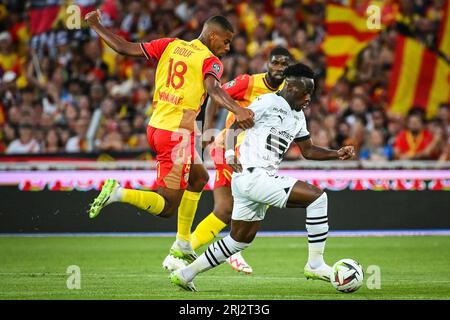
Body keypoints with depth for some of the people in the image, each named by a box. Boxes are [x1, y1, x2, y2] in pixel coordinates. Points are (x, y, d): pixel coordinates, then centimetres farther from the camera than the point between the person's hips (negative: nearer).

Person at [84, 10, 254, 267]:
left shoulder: (170, 45, 8)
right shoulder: (211, 61, -8)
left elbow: (125, 48, 5)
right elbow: (212, 88, -30)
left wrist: (96, 26, 17)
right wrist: (237, 110, -45)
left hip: (156, 127, 8)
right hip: (177, 134, -8)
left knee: (199, 177, 28)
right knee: (166, 208, -2)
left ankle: (183, 245, 29)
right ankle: (118, 193, -24)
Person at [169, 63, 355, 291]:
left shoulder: (298, 116, 18)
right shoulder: (269, 102, -9)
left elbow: (308, 151, 23)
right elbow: (233, 126, -8)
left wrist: (337, 154, 10)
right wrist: (230, 154, -22)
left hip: (262, 180, 10)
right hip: (254, 176, -10)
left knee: (240, 240, 20)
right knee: (317, 197, -15)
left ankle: (185, 274, 27)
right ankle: (315, 264, -11)